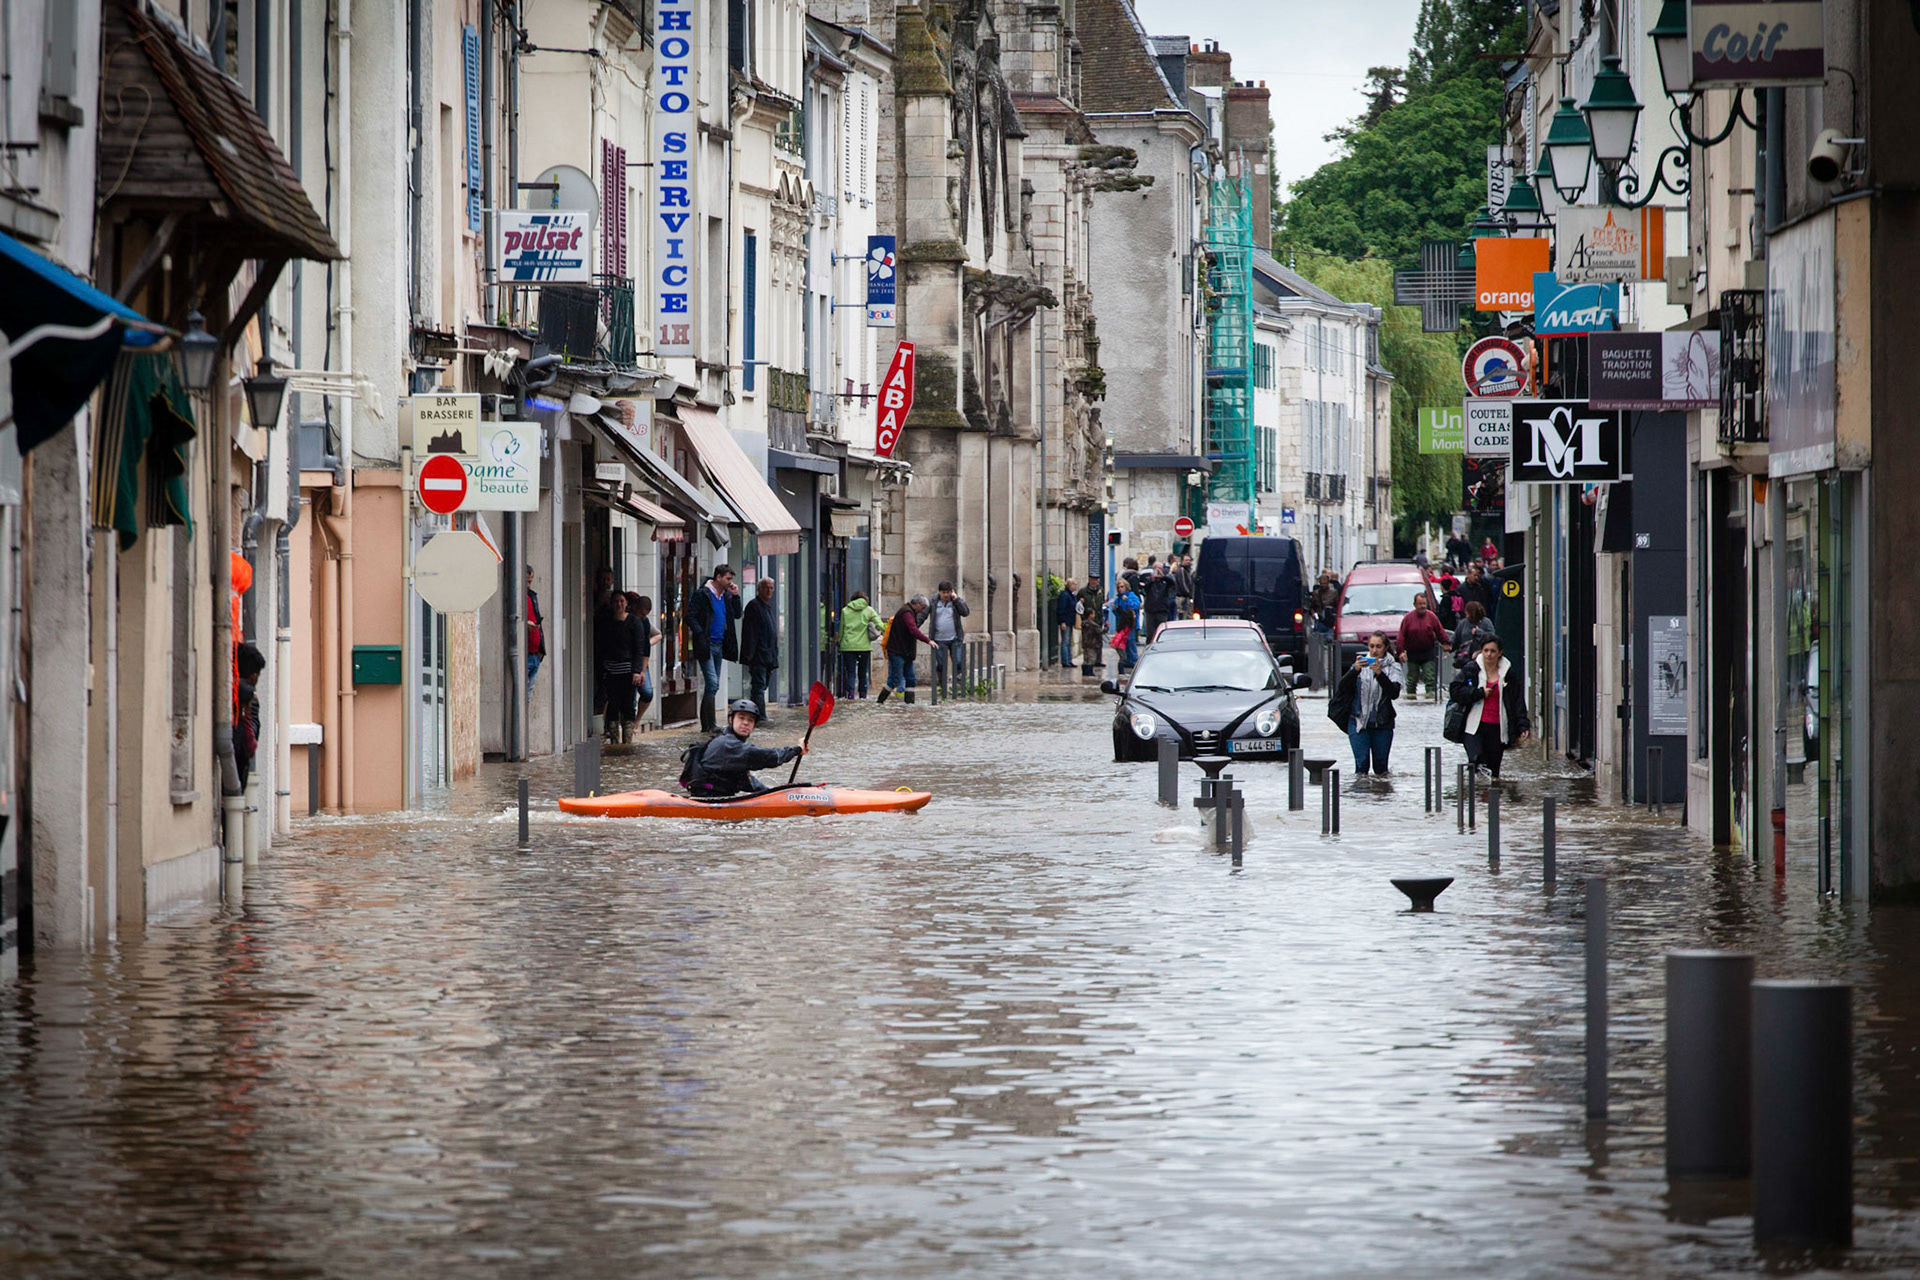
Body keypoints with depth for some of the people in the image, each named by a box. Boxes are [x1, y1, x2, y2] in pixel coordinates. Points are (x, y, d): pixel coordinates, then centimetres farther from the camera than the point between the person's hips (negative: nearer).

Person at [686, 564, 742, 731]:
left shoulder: (726, 595, 13)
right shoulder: (702, 594, -9)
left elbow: (737, 615, 17)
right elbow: (691, 616, -11)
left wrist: (735, 596, 4)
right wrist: (701, 635, -19)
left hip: (719, 645, 8)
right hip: (706, 646, -8)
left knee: (712, 685, 10)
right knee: (713, 683, -15)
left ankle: (706, 725, 16)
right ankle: (711, 724, -15)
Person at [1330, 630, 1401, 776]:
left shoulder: (1392, 667, 3)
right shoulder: (1361, 663, 6)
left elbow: (1394, 693, -13)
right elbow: (1343, 686, -5)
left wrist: (1379, 673, -27)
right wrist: (1355, 670, -23)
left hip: (1382, 724, 0)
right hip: (1358, 720, 0)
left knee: (1380, 763, 4)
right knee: (1362, 762, -10)